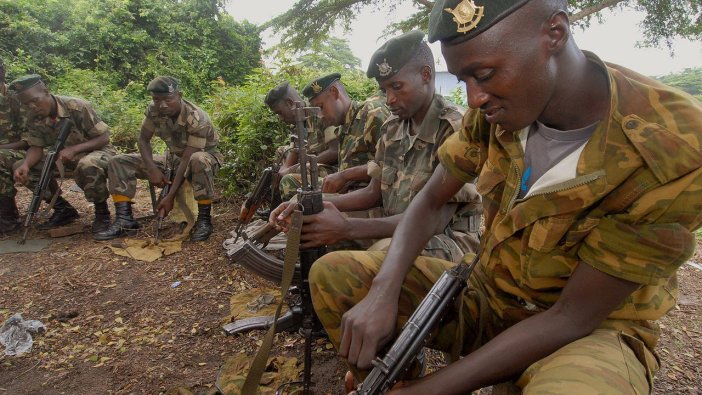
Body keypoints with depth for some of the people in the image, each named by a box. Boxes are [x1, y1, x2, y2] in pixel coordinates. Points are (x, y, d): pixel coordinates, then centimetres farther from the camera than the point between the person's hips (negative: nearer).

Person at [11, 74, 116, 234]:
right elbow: (36, 147, -3)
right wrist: (25, 165, -25)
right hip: (65, 158, 7)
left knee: (88, 165, -42)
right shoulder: (33, 119, -5)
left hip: (98, 151, -6)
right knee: (19, 167, -9)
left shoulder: (78, 107, -22)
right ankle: (63, 209, 3)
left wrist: (73, 149, -33)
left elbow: (104, 138, -20)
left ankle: (101, 211, -17)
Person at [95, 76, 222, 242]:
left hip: (207, 158, -6)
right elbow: (144, 139, -2)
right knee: (118, 162, -6)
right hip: (175, 159, 6)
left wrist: (170, 196, -33)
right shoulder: (154, 110, -14)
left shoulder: (197, 120, -30)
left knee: (199, 161, -45)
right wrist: (152, 169, -20)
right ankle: (125, 219, -10)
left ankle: (204, 219, -29)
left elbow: (188, 159, -31)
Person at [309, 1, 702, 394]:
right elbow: (430, 202, -2)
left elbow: (573, 317, -23)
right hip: (486, 295, 5)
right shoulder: (494, 108, -11)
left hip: (592, 331, -4)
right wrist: (383, 293, -19)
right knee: (332, 274, -8)